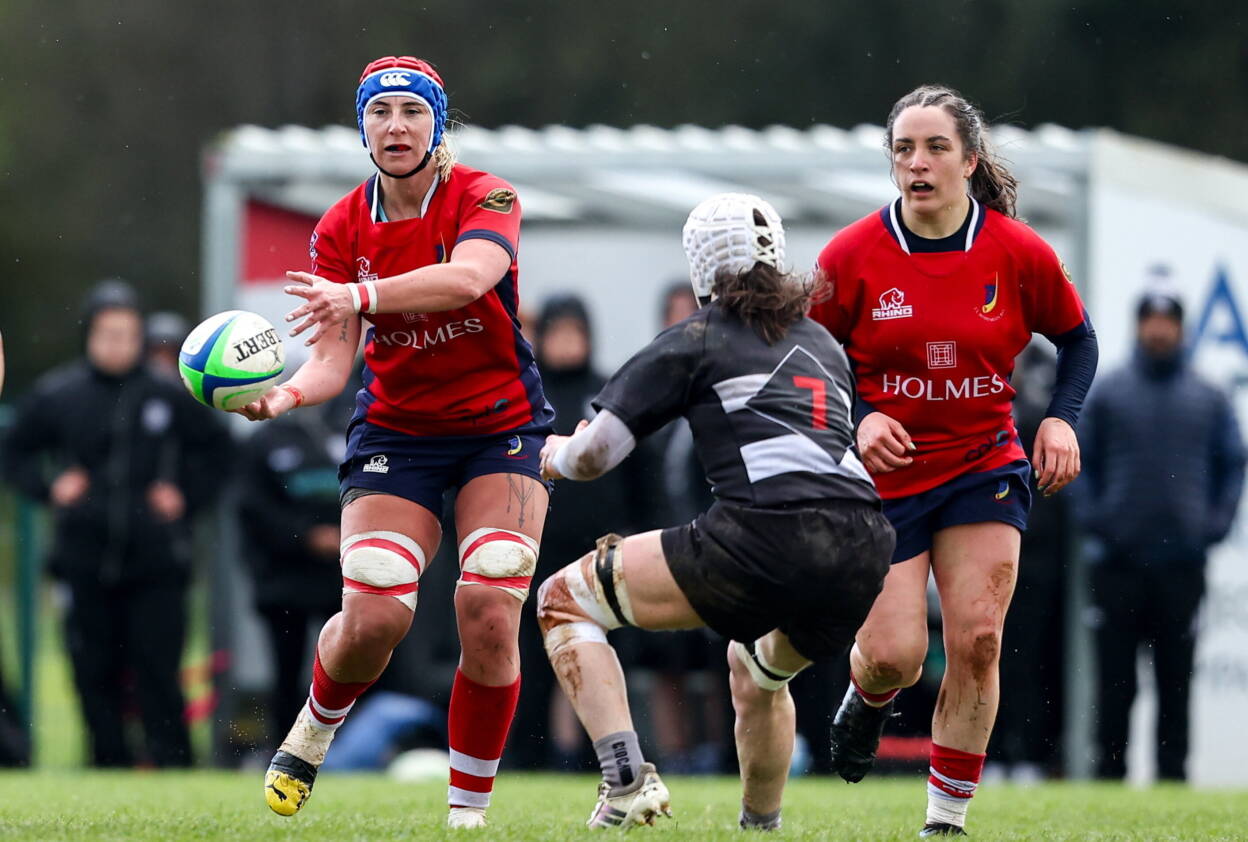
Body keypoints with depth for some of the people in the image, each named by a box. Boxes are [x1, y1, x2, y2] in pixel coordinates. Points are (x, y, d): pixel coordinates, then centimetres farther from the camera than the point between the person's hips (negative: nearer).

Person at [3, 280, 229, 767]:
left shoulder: (169, 397, 2)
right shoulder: (56, 395, 3)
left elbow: (215, 446, 16)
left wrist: (187, 496, 5)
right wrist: (48, 487, 1)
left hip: (155, 562, -1)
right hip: (85, 558, 1)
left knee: (158, 671, -6)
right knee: (95, 675, 4)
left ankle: (173, 764, -3)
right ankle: (110, 763, 13)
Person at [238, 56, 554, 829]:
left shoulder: (485, 199, -13)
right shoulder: (341, 230, -3)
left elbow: (469, 276, -35)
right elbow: (334, 360, -9)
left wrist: (360, 295, -47)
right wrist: (283, 394, -31)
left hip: (502, 426, -2)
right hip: (396, 431, 2)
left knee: (488, 608, -18)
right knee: (374, 615, -16)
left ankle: (470, 808, -5)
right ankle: (313, 731, 17)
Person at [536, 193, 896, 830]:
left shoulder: (696, 340, 11)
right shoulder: (823, 344, 27)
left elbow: (594, 455, 7)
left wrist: (557, 455, 30)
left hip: (765, 539, -6)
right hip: (863, 555, 6)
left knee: (564, 600, 10)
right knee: (757, 669, 39)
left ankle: (627, 778, -6)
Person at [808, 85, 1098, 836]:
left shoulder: (1020, 253, -7)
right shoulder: (852, 256, -10)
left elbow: (1078, 338, 9)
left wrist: (1062, 418, -6)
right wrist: (858, 418, -16)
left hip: (986, 469, 1)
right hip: (884, 475, -1)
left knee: (977, 641, -10)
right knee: (893, 654, -7)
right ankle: (869, 698, 33)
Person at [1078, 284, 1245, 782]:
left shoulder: (1208, 400, 8)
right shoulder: (1107, 394, 6)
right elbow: (1083, 461, 10)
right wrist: (1093, 518, -2)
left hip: (1183, 559, 1)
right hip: (1119, 561, -1)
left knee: (1176, 678, 2)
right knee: (1115, 679, -1)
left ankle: (1172, 773, 6)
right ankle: (1110, 772, 3)